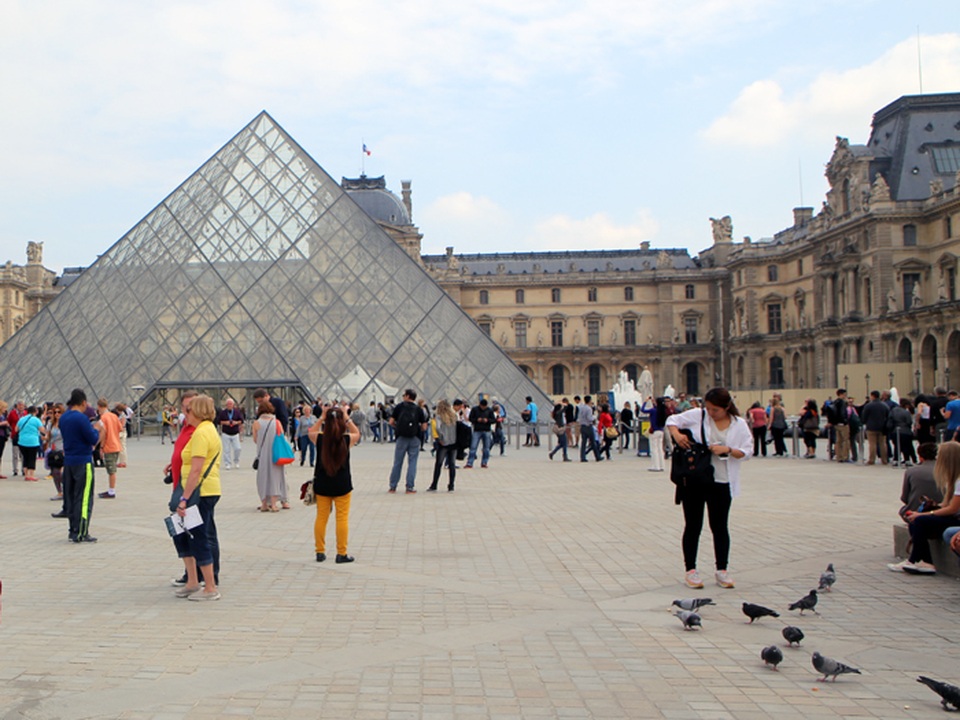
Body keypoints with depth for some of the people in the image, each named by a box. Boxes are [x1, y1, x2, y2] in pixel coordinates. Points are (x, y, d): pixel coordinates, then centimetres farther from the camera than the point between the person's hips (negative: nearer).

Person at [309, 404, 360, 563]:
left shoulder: (319, 438, -8)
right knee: (342, 518, 5)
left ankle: (320, 552, 18)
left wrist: (321, 417, 11)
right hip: (342, 484, -2)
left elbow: (310, 432, 16)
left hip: (322, 484, 2)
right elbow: (357, 433, 13)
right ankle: (342, 553, 7)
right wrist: (347, 418, 10)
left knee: (321, 517, 12)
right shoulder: (347, 439, -10)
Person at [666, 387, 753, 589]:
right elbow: (672, 420, 6)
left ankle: (722, 569, 19)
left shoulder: (739, 424, 1)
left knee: (720, 527, 8)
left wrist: (727, 450, -17)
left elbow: (747, 451, 0)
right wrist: (676, 433, -15)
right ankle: (691, 569, 15)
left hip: (721, 483, 1)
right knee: (693, 526, 6)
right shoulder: (697, 415, -2)